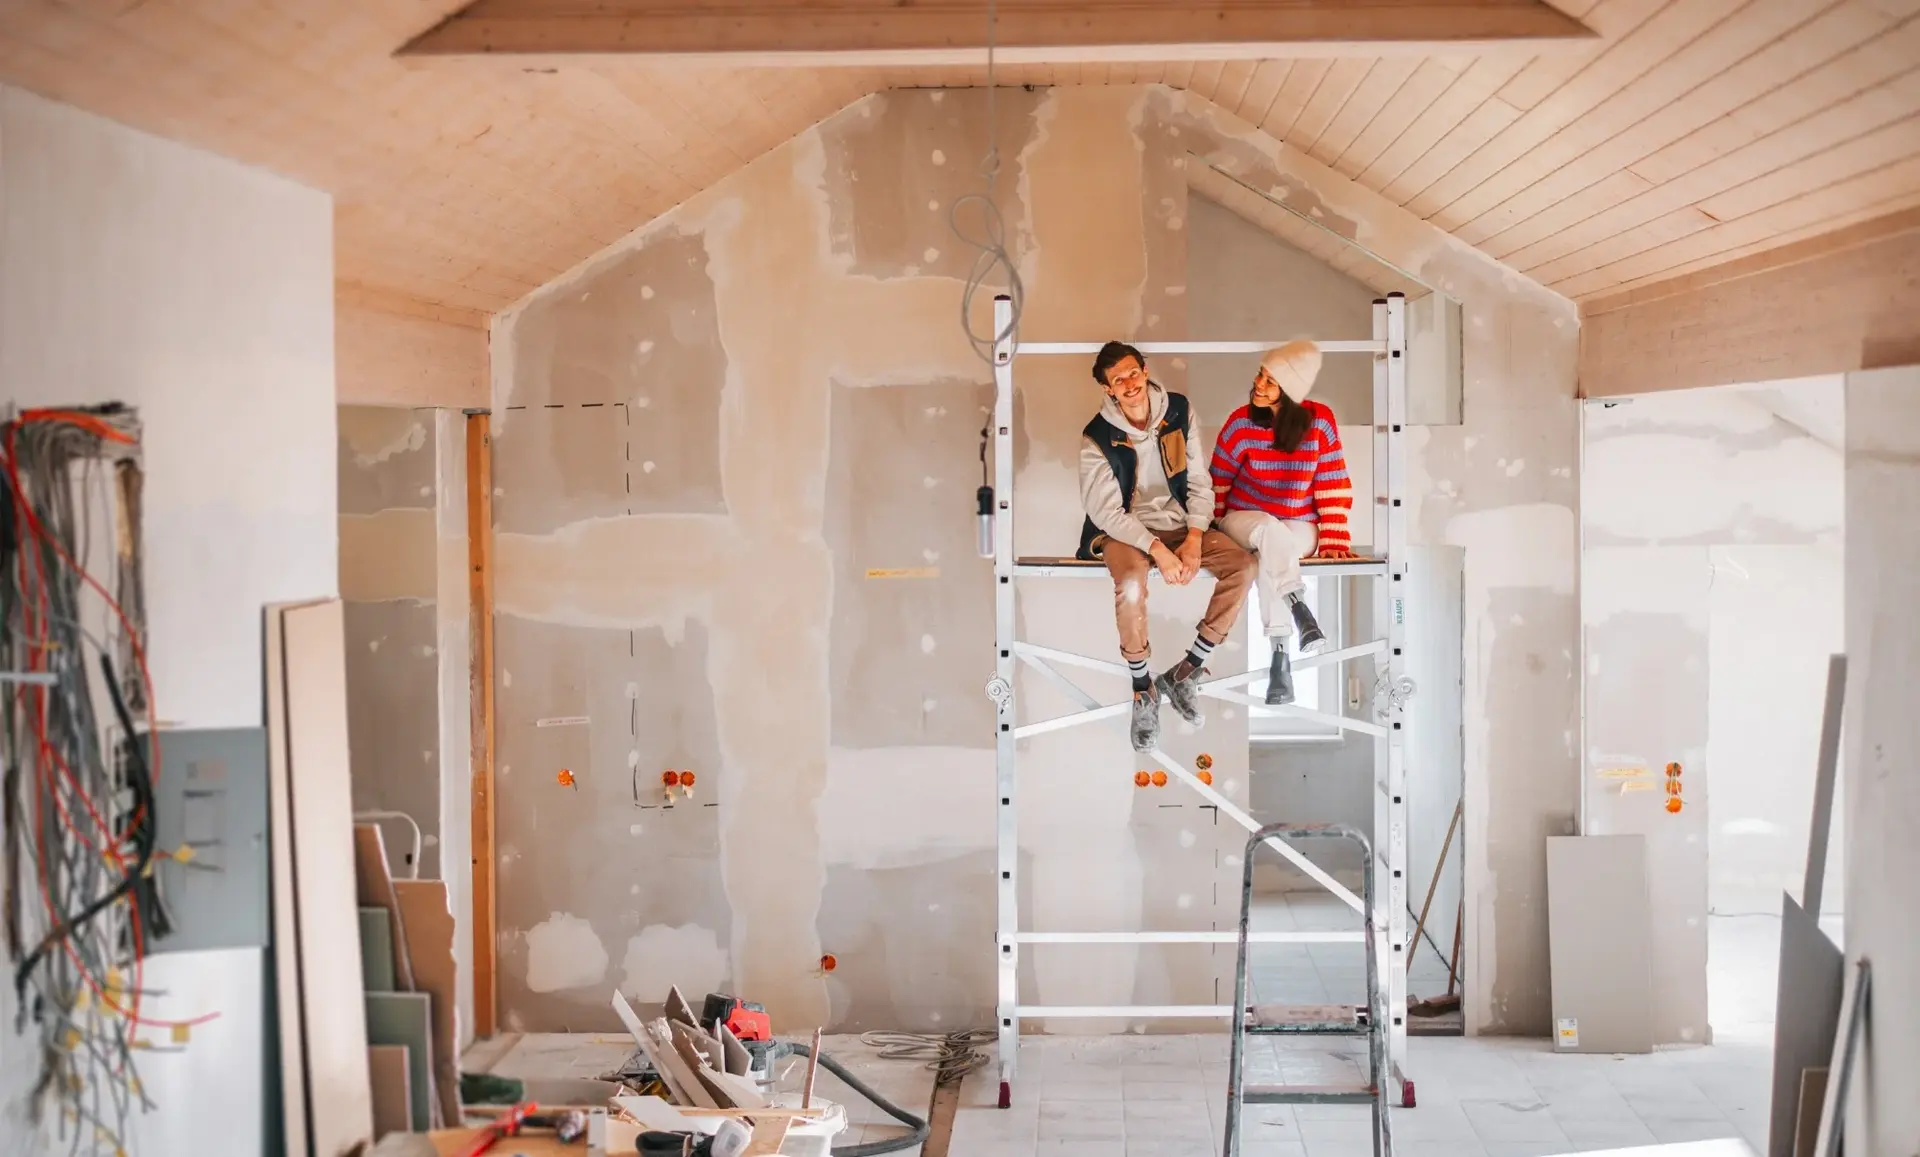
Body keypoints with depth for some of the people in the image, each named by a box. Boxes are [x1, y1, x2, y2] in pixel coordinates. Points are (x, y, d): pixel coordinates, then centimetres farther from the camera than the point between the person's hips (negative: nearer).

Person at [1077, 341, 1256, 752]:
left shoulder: (1180, 412, -3)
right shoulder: (1098, 438, -12)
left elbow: (1200, 484, 0)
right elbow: (1107, 512, -16)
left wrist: (1193, 540, -14)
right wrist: (1158, 550, -26)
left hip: (1180, 523, 4)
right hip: (1125, 529, -4)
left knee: (1243, 566, -20)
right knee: (1131, 584, -37)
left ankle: (1186, 671, -9)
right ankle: (1144, 692, -15)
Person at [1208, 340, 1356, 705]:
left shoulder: (1319, 421, -7)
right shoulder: (1242, 422, -7)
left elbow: (1333, 486, -4)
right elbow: (1218, 481, 0)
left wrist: (1333, 540, -9)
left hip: (1299, 527, 0)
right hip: (1245, 519, 0)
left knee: (1270, 554, -35)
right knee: (1270, 532, -37)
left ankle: (1280, 658, -36)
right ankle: (1301, 614, -45)